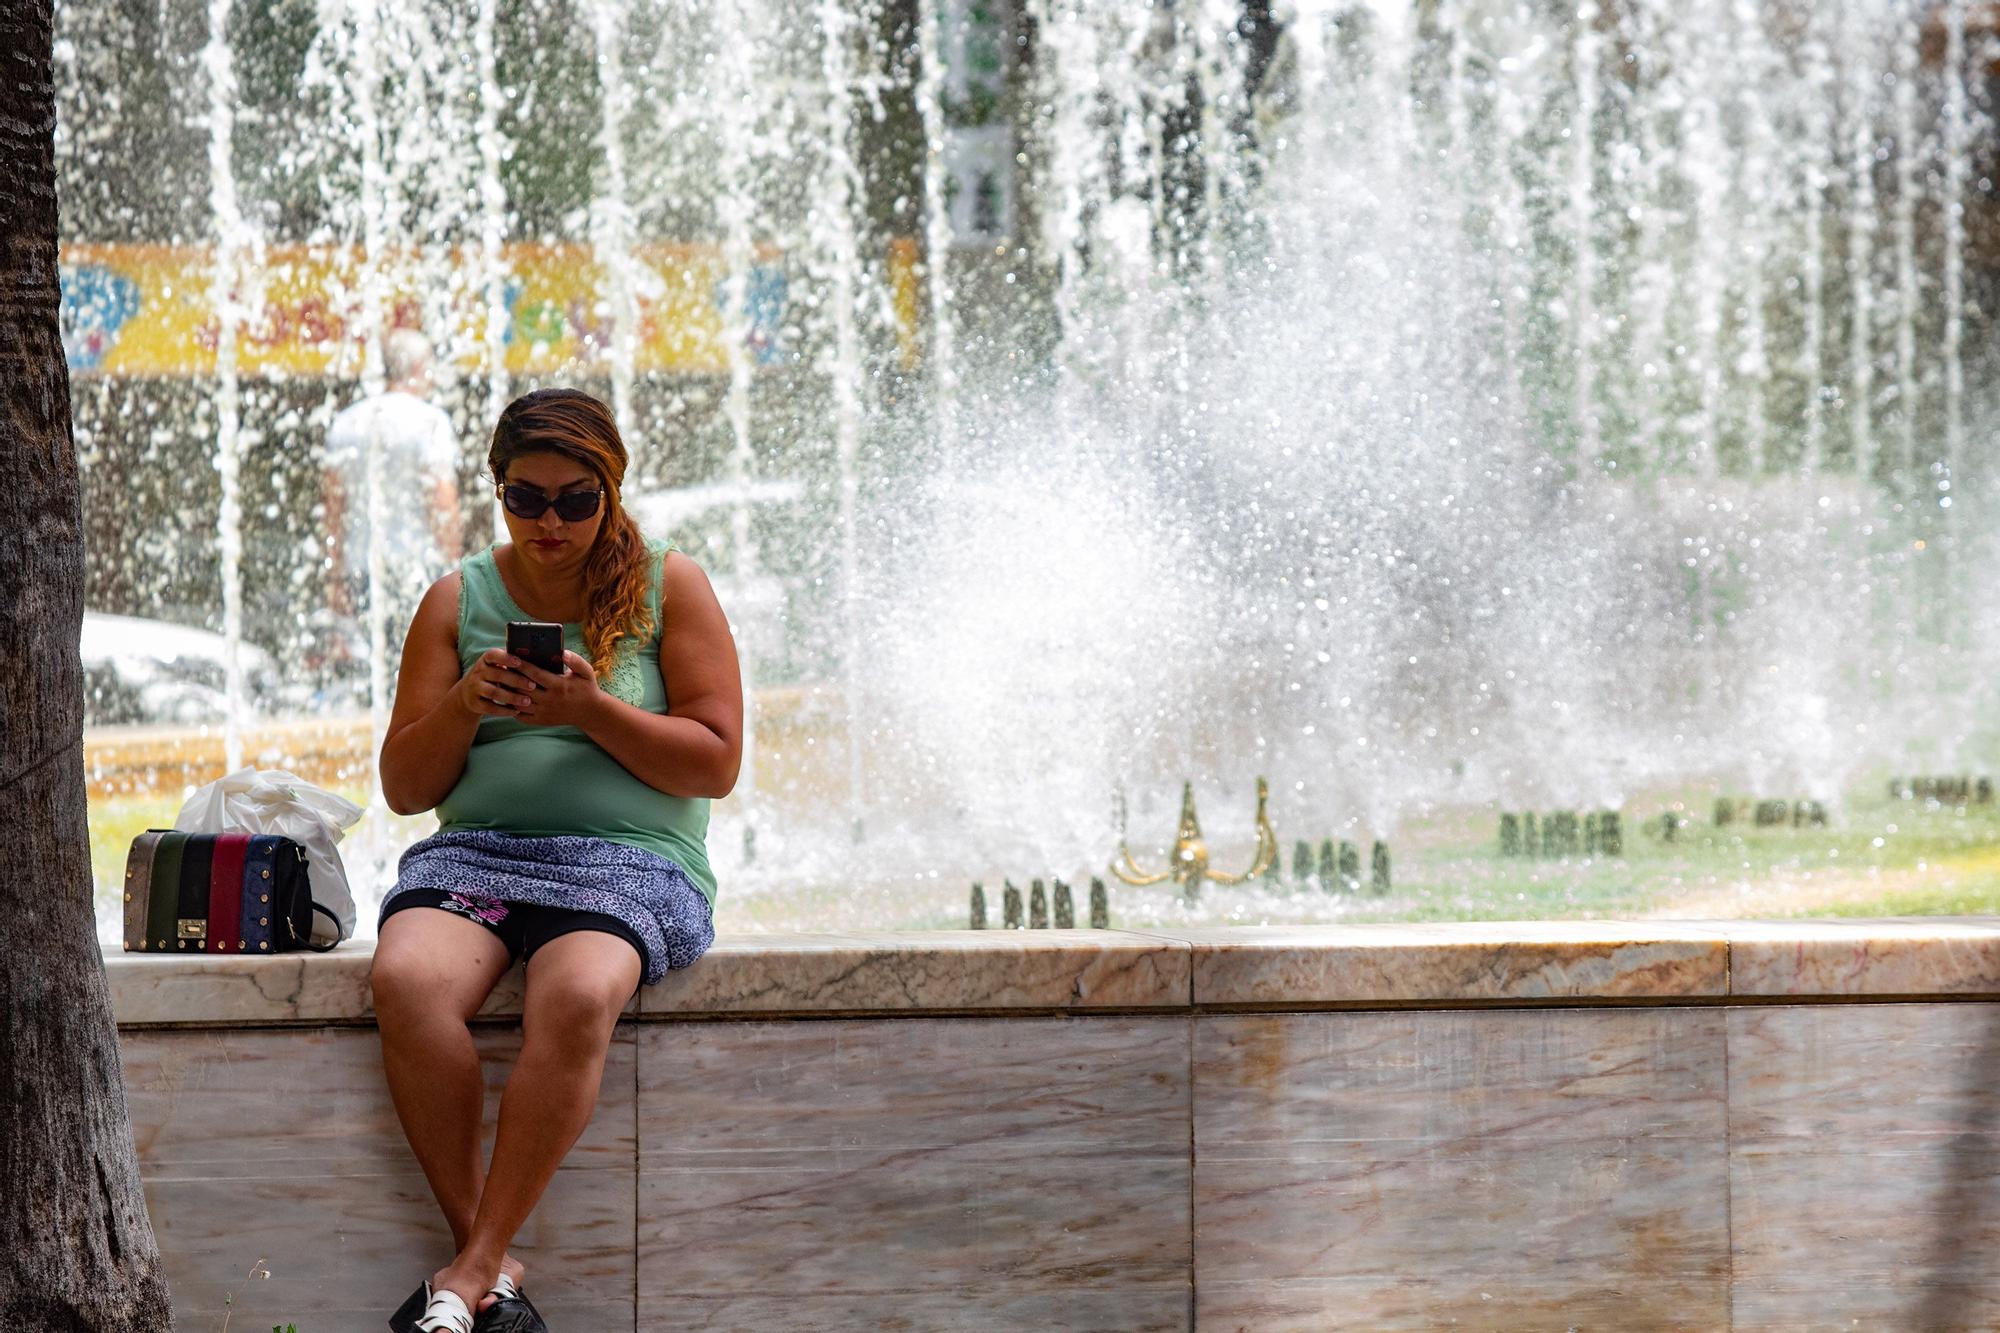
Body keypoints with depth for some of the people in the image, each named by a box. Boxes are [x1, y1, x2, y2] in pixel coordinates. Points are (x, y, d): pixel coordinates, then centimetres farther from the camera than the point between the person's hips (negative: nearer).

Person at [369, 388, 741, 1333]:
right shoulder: (458, 599, 14)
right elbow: (404, 787, 13)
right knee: (406, 980, -33)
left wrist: (592, 710, -12)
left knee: (578, 997, -38)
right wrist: (463, 708, -7)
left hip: (629, 859, -2)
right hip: (474, 848, 2)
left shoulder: (668, 586, 8)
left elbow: (715, 765, 1)